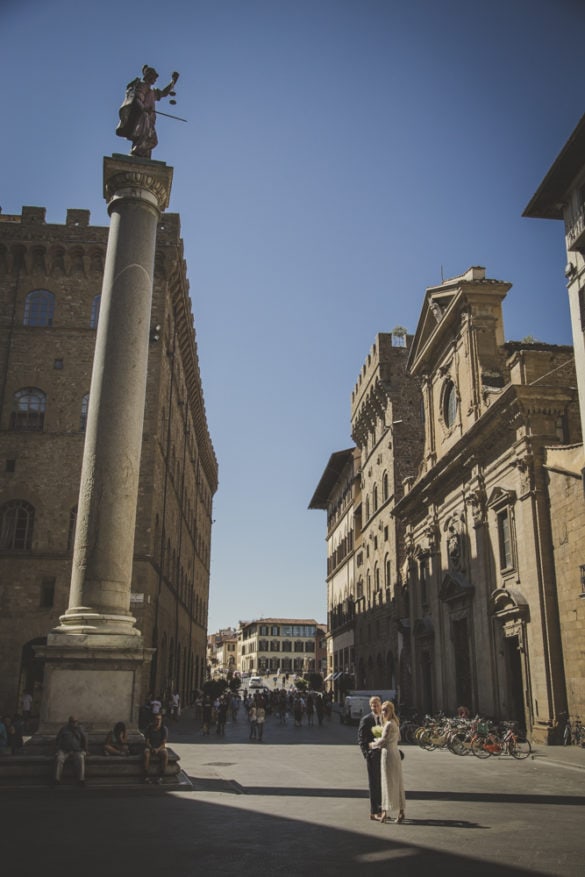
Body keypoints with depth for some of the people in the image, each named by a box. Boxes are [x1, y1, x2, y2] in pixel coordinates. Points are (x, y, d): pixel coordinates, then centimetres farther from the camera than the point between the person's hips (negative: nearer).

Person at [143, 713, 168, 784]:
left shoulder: (164, 728, -5)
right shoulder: (149, 728, -3)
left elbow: (164, 743, -8)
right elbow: (146, 741, -3)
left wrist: (158, 749, -26)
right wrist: (152, 748, -22)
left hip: (160, 747, 0)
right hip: (150, 747, 0)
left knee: (165, 755, -33)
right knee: (146, 754, -34)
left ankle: (160, 776, -26)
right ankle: (146, 776, -28)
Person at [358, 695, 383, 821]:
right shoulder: (365, 720, -7)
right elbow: (361, 738, -5)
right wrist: (366, 753, -13)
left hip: (383, 754, 5)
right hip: (372, 755, -5)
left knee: (382, 783, 12)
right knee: (373, 783, 0)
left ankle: (380, 809, 23)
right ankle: (373, 812, 7)